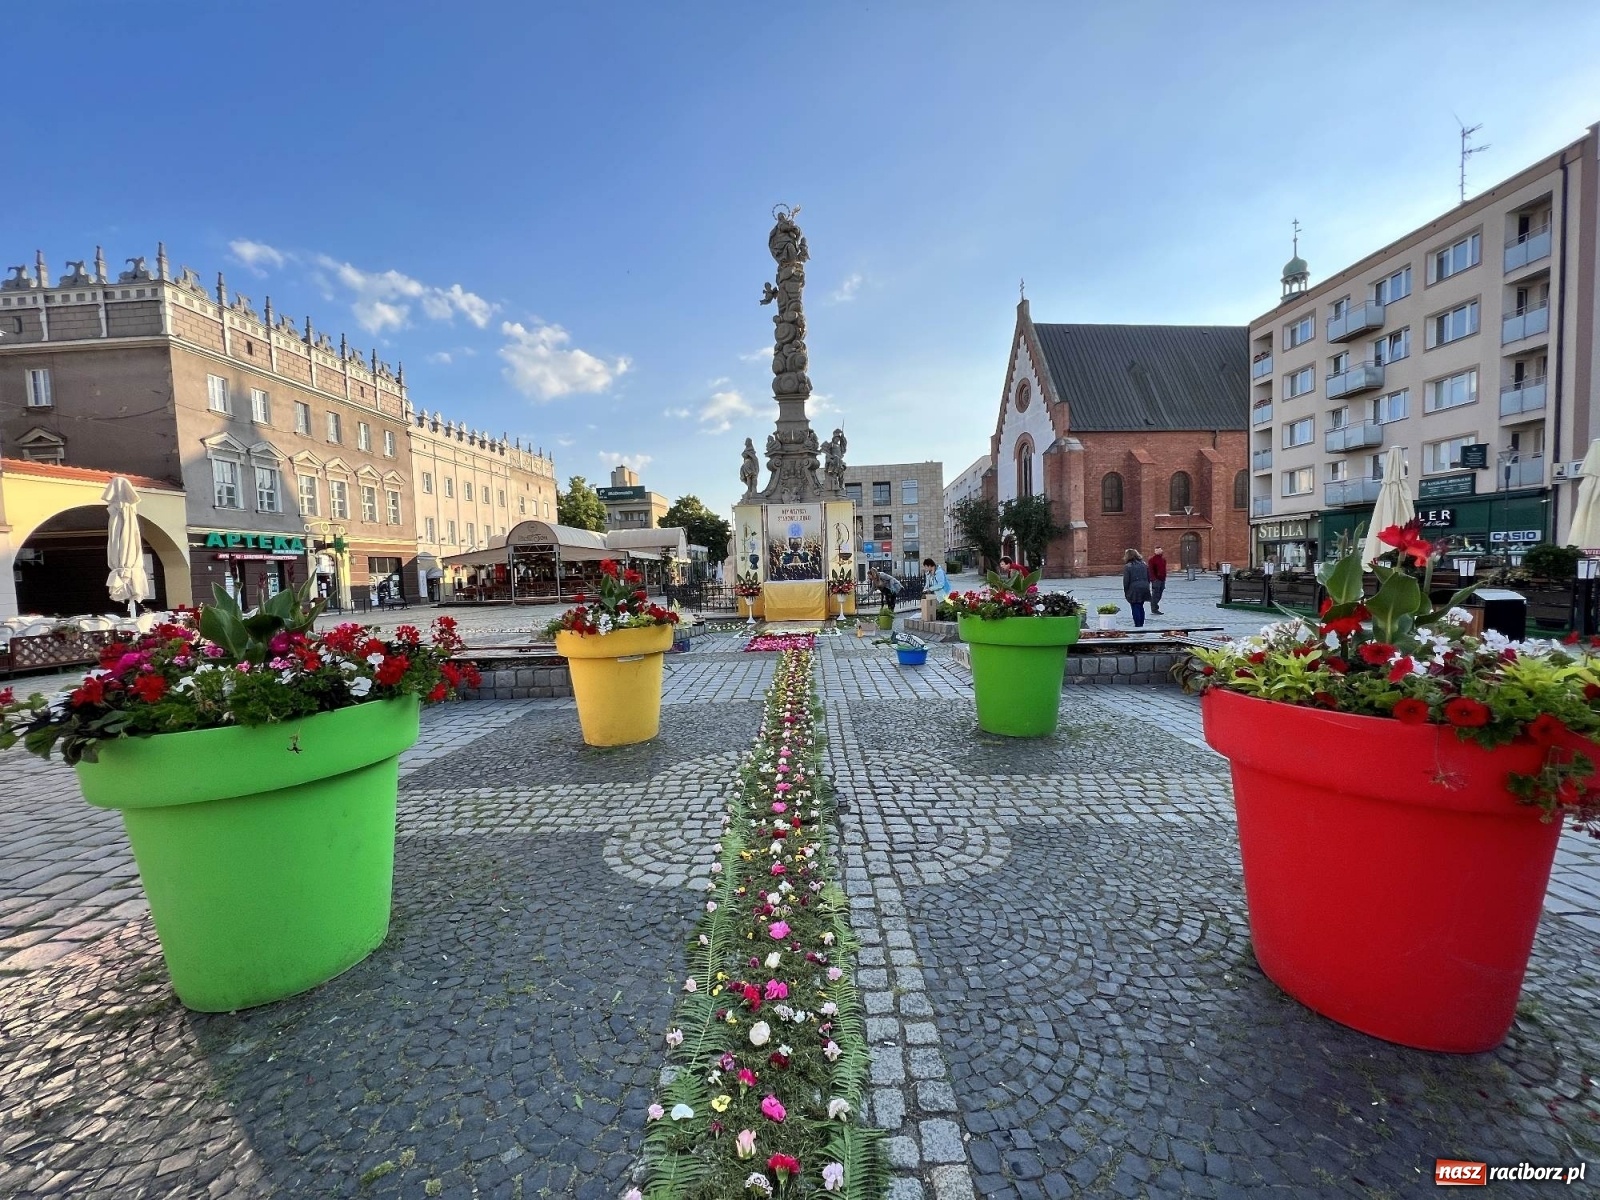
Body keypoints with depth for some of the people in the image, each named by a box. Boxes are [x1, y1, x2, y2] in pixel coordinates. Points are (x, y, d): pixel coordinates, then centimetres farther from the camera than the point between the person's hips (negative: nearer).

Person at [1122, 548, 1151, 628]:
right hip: (1144, 588, 6)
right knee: (1141, 607, 16)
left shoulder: (1127, 566, -9)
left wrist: (1125, 591, -1)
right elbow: (1149, 577, 13)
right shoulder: (1143, 564, 12)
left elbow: (1126, 581, -10)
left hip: (1134, 589, -6)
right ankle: (1141, 625, 20)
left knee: (1135, 608, -1)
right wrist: (1146, 586, 18)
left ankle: (1137, 626, -2)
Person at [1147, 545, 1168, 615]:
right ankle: (1154, 609, -3)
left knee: (1159, 595, 10)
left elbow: (1164, 569, 21)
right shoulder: (1152, 559, -7)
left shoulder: (1163, 558, 15)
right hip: (1156, 580, -7)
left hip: (1162, 580, 7)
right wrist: (1154, 579, -19)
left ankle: (1155, 608, 17)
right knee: (1155, 595, -7)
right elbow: (1150, 570, -13)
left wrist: (1164, 578, 17)